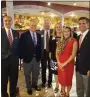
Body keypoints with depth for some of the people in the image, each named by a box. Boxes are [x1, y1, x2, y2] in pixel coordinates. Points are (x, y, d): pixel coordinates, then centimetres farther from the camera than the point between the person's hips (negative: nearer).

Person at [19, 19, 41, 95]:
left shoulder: (39, 35, 6)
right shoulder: (24, 35, -9)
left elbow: (39, 46, 8)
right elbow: (22, 47, -9)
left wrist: (40, 56, 4)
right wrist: (22, 56, -12)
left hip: (37, 58, 4)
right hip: (27, 58, -4)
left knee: (36, 73, 18)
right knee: (27, 74, 12)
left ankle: (34, 85, 40)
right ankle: (29, 87, 30)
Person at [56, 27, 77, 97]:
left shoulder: (73, 41, -8)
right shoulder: (60, 41, 7)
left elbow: (73, 55, -13)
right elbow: (57, 53, 7)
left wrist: (65, 63, -15)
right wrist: (59, 63, -5)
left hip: (69, 64, -4)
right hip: (60, 64, 4)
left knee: (68, 79, 7)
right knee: (61, 79, 13)